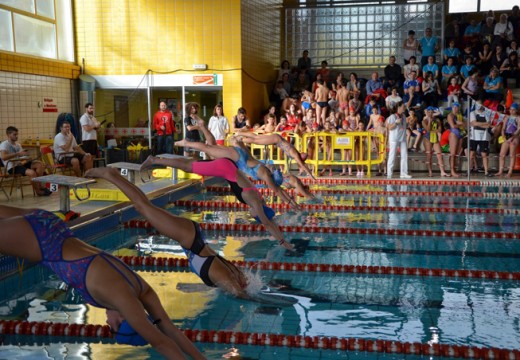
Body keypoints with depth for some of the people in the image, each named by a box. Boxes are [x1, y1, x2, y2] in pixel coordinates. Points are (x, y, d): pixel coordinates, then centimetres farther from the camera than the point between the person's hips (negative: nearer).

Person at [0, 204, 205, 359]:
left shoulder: (142, 290, -7)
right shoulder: (124, 300, -27)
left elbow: (170, 330, 0)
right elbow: (159, 342, -25)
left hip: (52, 231, 7)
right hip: (42, 242, -7)